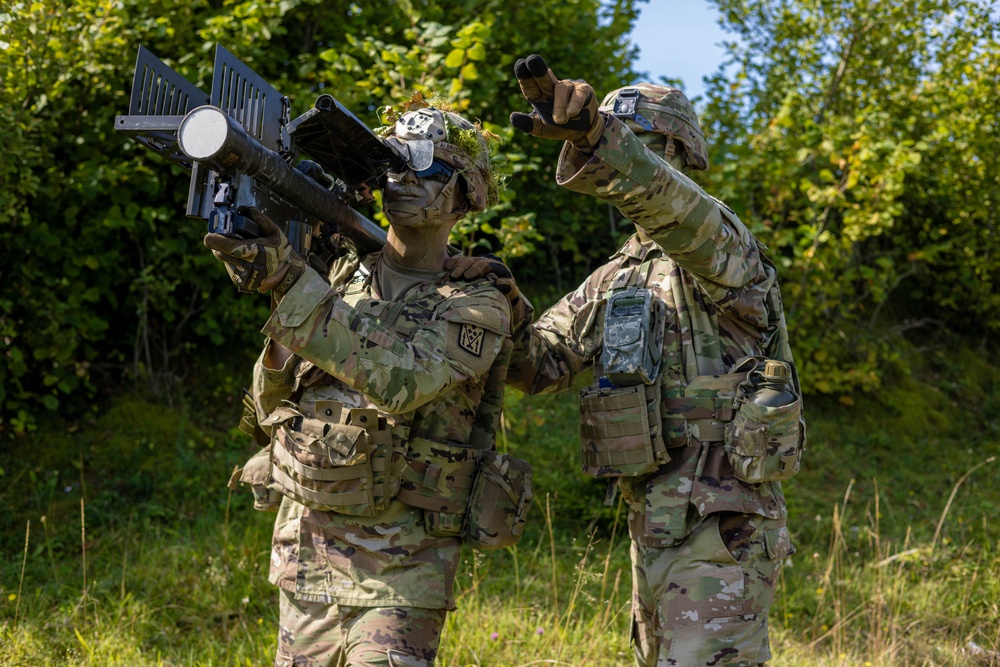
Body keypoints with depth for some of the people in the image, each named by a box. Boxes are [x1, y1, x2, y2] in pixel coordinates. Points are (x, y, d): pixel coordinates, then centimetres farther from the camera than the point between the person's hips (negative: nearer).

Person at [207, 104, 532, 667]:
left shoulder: (476, 305, -9)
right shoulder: (338, 276, 6)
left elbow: (398, 379, -29)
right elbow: (271, 407, 7)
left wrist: (290, 280, -31)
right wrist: (281, 340, -15)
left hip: (401, 562, -5)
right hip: (304, 541, 5)